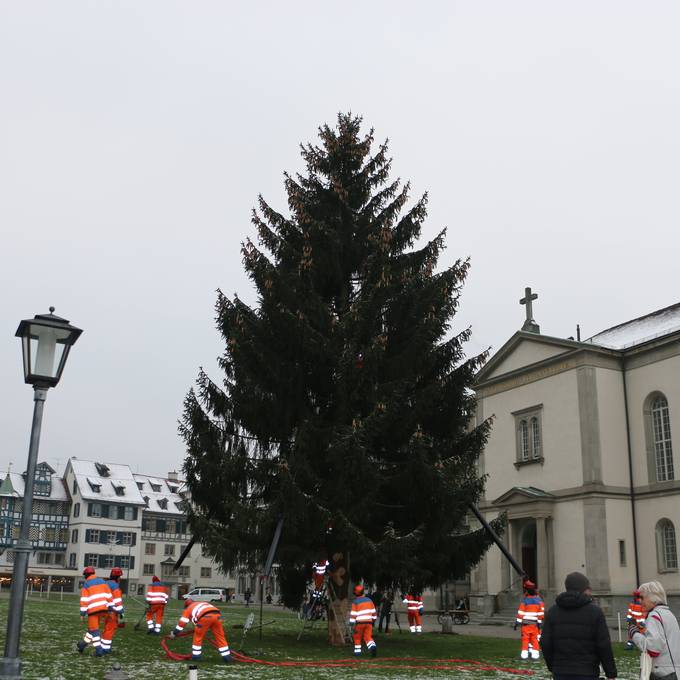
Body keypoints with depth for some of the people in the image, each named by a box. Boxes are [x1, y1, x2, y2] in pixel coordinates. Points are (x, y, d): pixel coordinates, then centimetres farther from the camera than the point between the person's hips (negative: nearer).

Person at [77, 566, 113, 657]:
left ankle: (99, 650, -4)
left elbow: (84, 600, -7)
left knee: (94, 630, 2)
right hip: (103, 609, 5)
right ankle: (83, 645, 33)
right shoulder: (102, 581, 11)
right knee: (95, 628, 18)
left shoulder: (86, 585, -2)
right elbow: (108, 595, 9)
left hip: (93, 610, -5)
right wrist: (110, 608, 13)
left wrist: (82, 613, -3)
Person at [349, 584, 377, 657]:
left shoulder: (355, 602, -5)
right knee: (368, 637, 3)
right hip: (368, 622, 3)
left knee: (357, 637, 13)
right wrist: (373, 620, 25)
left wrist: (351, 623, -3)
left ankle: (357, 651, 13)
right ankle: (373, 646, -21)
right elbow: (373, 611, 14)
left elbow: (353, 614, -7)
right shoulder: (369, 600, 9)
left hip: (360, 622, -3)